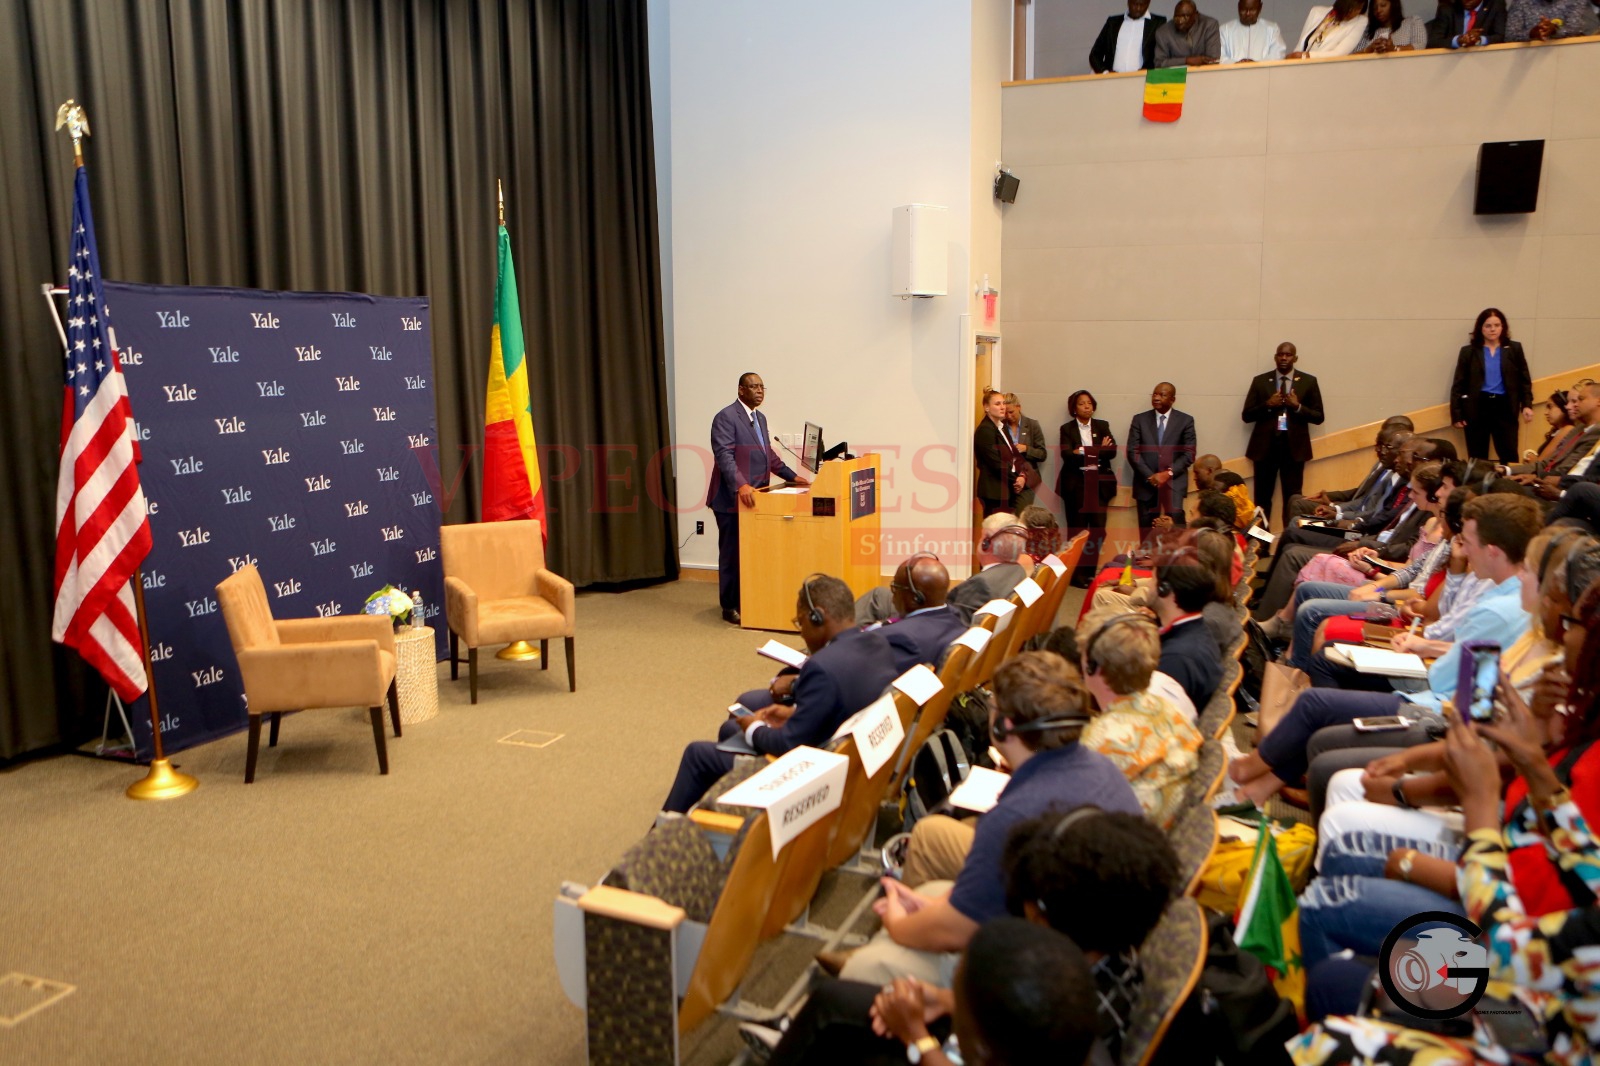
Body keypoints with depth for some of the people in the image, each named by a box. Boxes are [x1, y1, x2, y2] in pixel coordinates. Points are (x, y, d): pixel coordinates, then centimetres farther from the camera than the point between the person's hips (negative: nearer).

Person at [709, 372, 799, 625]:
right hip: (733, 499, -8)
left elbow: (768, 454, 25)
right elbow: (724, 455, -22)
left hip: (755, 497, 8)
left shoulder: (760, 418, 17)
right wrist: (741, 485, -34)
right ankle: (730, 607, 8)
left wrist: (792, 476, 17)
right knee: (732, 554, 0)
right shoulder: (726, 417, -11)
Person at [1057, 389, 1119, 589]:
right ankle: (1077, 574, 2)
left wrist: (1083, 452, -14)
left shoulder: (1102, 426, 12)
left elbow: (1112, 451, -2)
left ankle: (1091, 570, 6)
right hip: (1076, 483, -2)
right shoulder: (1067, 429, 5)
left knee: (1098, 526, -3)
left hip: (1099, 482, 2)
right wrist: (1098, 452, -17)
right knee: (1077, 528, -2)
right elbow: (1067, 454, -10)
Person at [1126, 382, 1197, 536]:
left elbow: (1189, 453, 1)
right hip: (1146, 482, 1)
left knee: (1175, 524, -19)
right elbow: (1132, 452, 2)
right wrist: (1149, 476, -10)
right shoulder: (1139, 419, 8)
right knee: (1147, 532, 0)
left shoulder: (1186, 420, 7)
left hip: (1174, 481, -1)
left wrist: (1169, 473, -13)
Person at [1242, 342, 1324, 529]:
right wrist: (1267, 405, -12)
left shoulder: (1308, 382, 5)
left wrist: (1298, 407, -12)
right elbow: (1246, 415, 4)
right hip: (1265, 445, 0)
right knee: (1262, 498, 1)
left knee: (1293, 498, 1)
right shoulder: (1260, 381, 6)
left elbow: (1318, 417, 4)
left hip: (1294, 446, 0)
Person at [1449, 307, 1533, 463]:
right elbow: (1458, 385, 3)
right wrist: (1456, 413, -3)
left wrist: (1527, 404, -2)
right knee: (1477, 459, 4)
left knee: (1509, 457, -2)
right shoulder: (1468, 351, 4)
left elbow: (1524, 380, 10)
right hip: (1477, 408, -1)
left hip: (1504, 407, 1)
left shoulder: (1514, 349, 8)